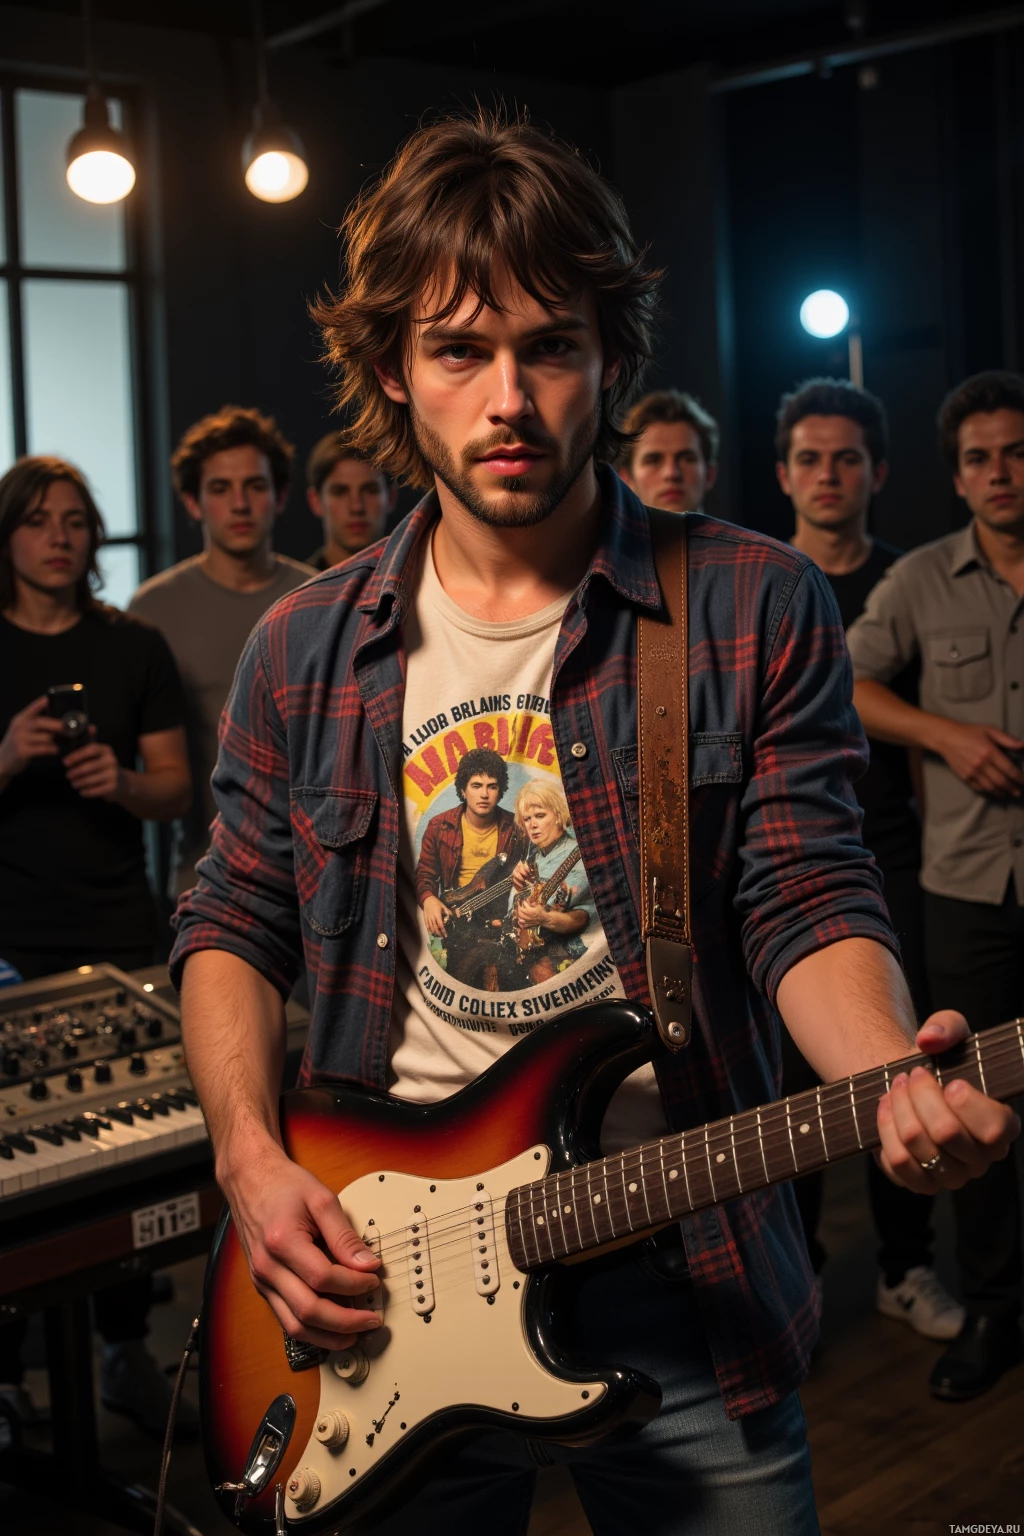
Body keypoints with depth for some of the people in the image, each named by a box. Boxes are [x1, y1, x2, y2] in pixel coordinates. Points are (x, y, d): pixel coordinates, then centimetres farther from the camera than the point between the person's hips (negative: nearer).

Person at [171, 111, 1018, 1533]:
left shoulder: (757, 612, -5)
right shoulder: (306, 652, 2)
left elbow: (810, 901, -9)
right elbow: (231, 923, 9)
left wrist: (895, 1079, -29)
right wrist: (252, 1158, -6)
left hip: (679, 1288, -1)